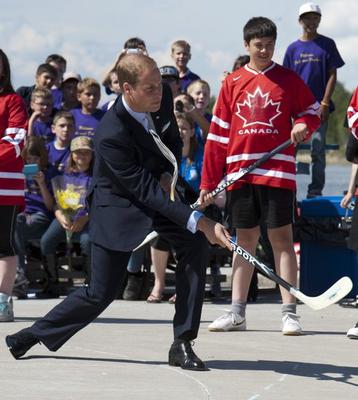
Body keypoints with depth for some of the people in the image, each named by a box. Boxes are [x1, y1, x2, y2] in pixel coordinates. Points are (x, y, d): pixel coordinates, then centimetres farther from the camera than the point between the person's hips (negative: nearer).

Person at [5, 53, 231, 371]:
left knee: (196, 246, -17)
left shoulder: (163, 96, -14)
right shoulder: (112, 135, -35)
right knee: (101, 294, -2)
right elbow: (146, 192, -34)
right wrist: (200, 222, -39)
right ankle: (33, 336, 21)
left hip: (158, 188, 6)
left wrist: (167, 175, -11)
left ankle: (182, 345, -10)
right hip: (119, 205, -6)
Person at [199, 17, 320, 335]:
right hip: (240, 174, 2)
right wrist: (209, 182, 7)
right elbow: (218, 135, 9)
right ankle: (237, 313, 13)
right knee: (244, 239, 8)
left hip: (278, 172, -2)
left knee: (282, 237, -4)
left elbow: (312, 111, 13)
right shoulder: (233, 83, 9)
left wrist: (303, 125, -11)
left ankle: (289, 312, -3)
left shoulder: (288, 79, 3)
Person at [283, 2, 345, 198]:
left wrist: (324, 104, -9)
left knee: (317, 150, -4)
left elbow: (332, 75, -1)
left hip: (318, 107, -3)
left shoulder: (327, 44, 3)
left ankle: (315, 191, -1)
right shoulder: (293, 48, 10)